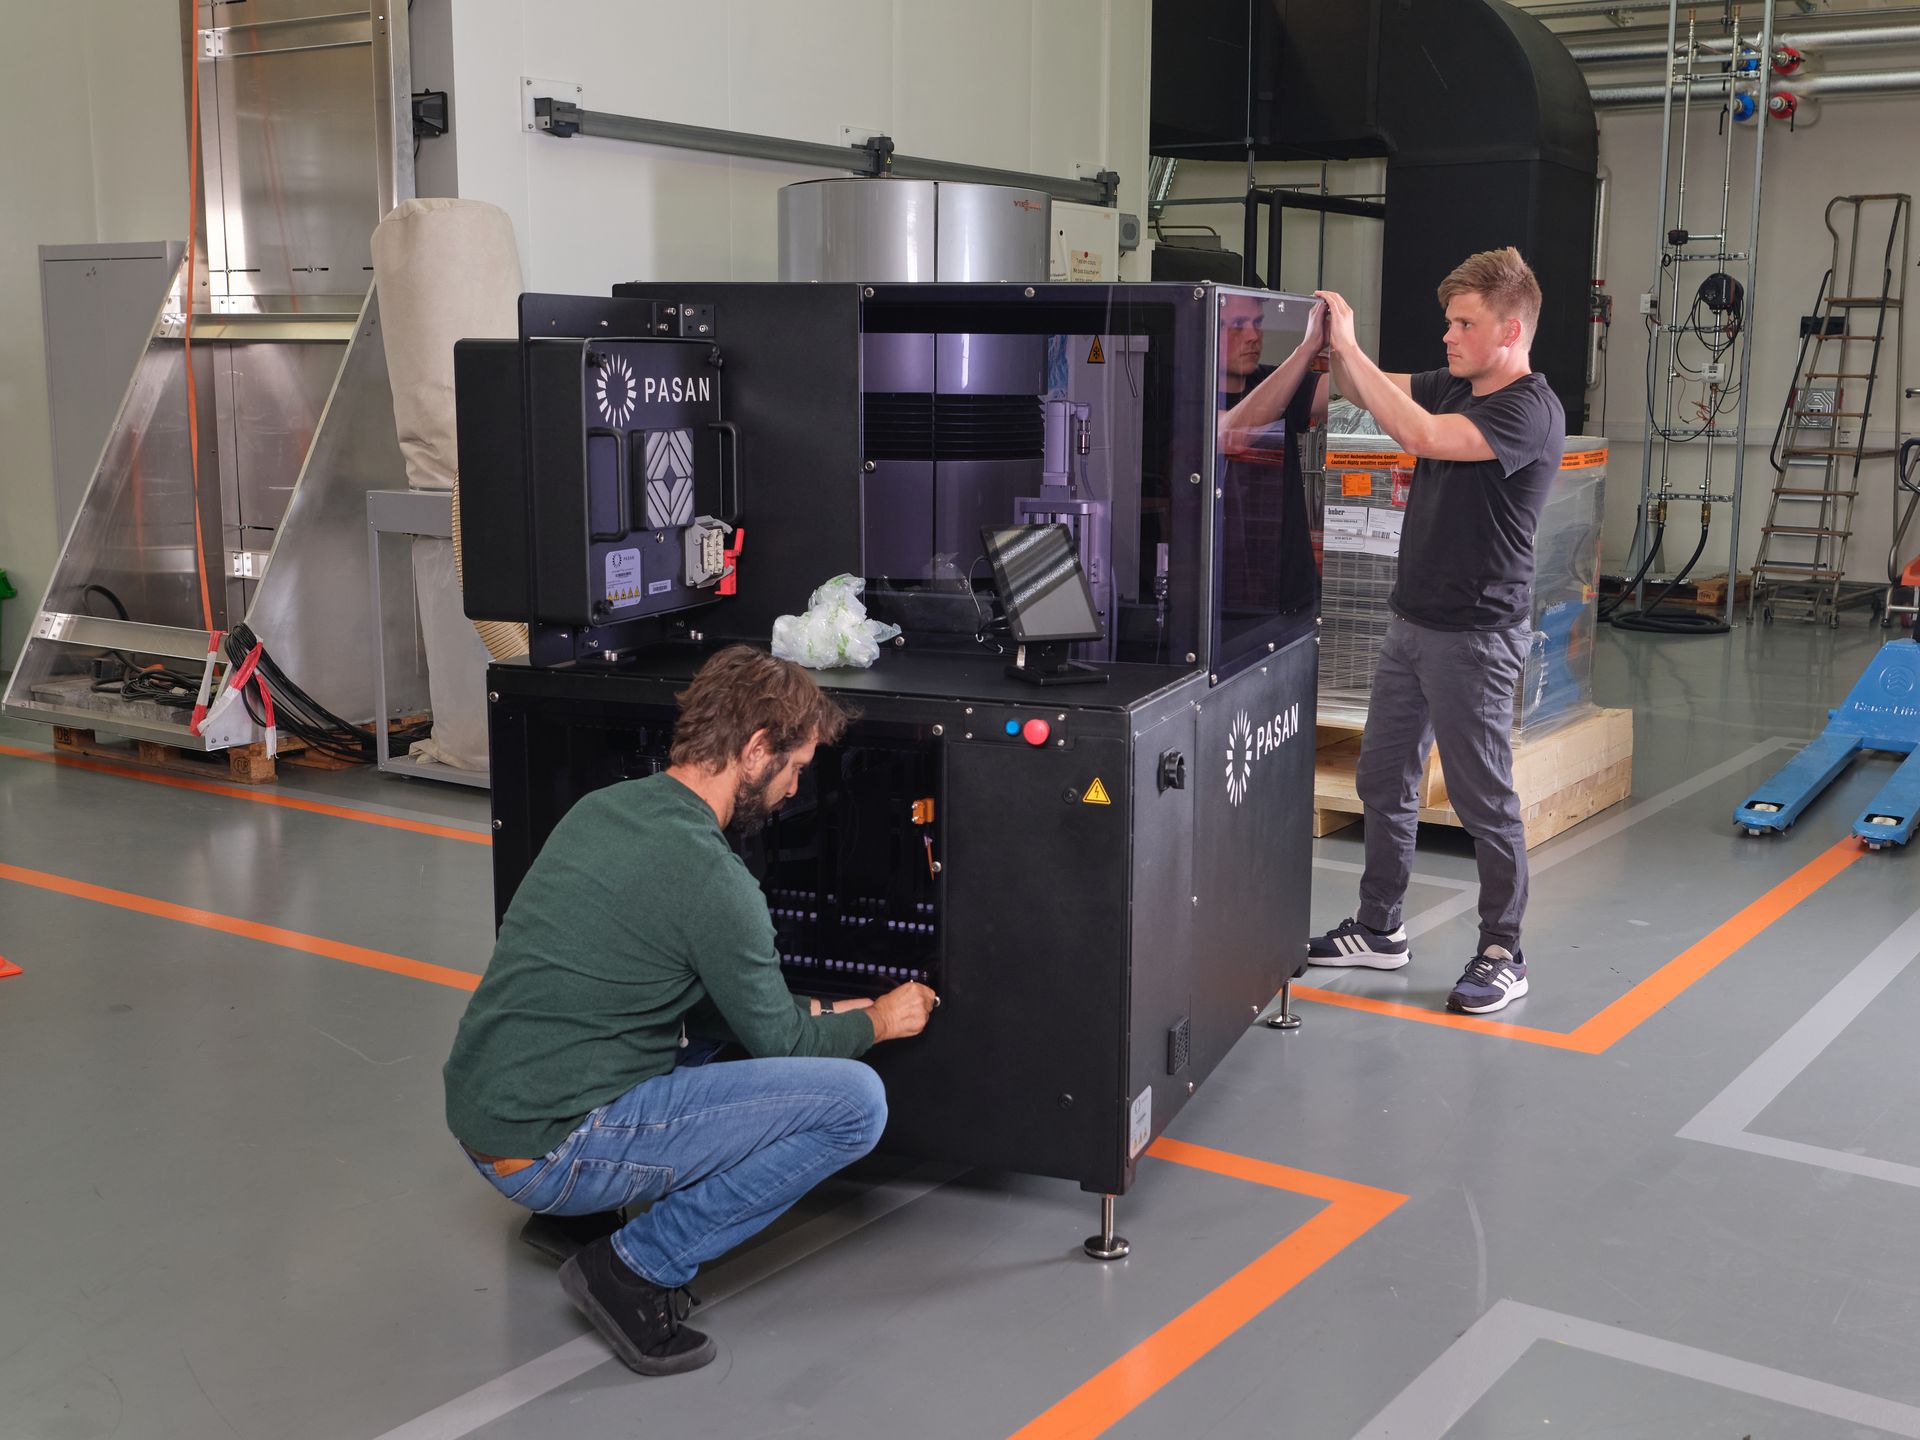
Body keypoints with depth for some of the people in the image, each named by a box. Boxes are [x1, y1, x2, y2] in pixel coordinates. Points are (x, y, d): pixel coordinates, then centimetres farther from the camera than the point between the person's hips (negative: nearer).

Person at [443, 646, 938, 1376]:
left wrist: (815, 1013, 20)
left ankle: (578, 1216, 19)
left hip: (477, 1116, 9)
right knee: (855, 1100, -10)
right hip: (553, 1147, -9)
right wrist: (877, 1021, 15)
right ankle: (638, 1267, -4)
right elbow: (777, 1046, -3)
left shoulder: (599, 808, 8)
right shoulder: (711, 877, -18)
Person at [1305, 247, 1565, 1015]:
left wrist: (1349, 345, -24)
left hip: (1475, 634, -9)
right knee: (1382, 780, 15)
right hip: (1413, 620, 9)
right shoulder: (1453, 386, 9)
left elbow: (1421, 435, -29)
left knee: (1483, 799, 1)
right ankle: (1379, 929, 28)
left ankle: (1503, 953, 14)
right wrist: (1335, 342, -7)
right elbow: (1366, 393, 12)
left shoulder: (1531, 411, -18)